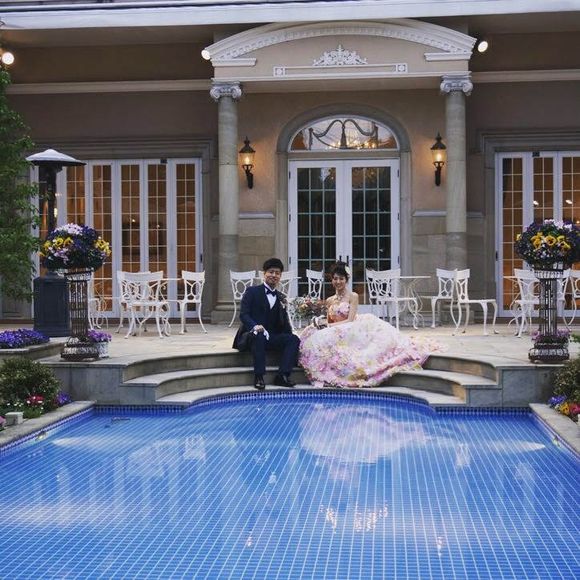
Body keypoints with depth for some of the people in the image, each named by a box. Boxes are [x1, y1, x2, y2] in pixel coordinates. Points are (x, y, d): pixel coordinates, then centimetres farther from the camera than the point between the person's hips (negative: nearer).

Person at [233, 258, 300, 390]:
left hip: (271, 338, 5)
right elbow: (243, 314, -10)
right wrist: (255, 326, -28)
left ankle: (283, 375, -23)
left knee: (294, 339, -18)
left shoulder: (281, 298, 17)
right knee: (259, 336, -38)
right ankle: (259, 377, -34)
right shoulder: (252, 291, 3)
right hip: (252, 334, -5)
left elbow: (283, 324, 13)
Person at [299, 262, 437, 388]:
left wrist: (329, 326, -16)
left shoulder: (353, 296, -1)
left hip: (351, 333, -4)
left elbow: (350, 321, -10)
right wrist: (320, 324, -5)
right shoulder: (330, 301, 15)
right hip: (334, 335, 4)